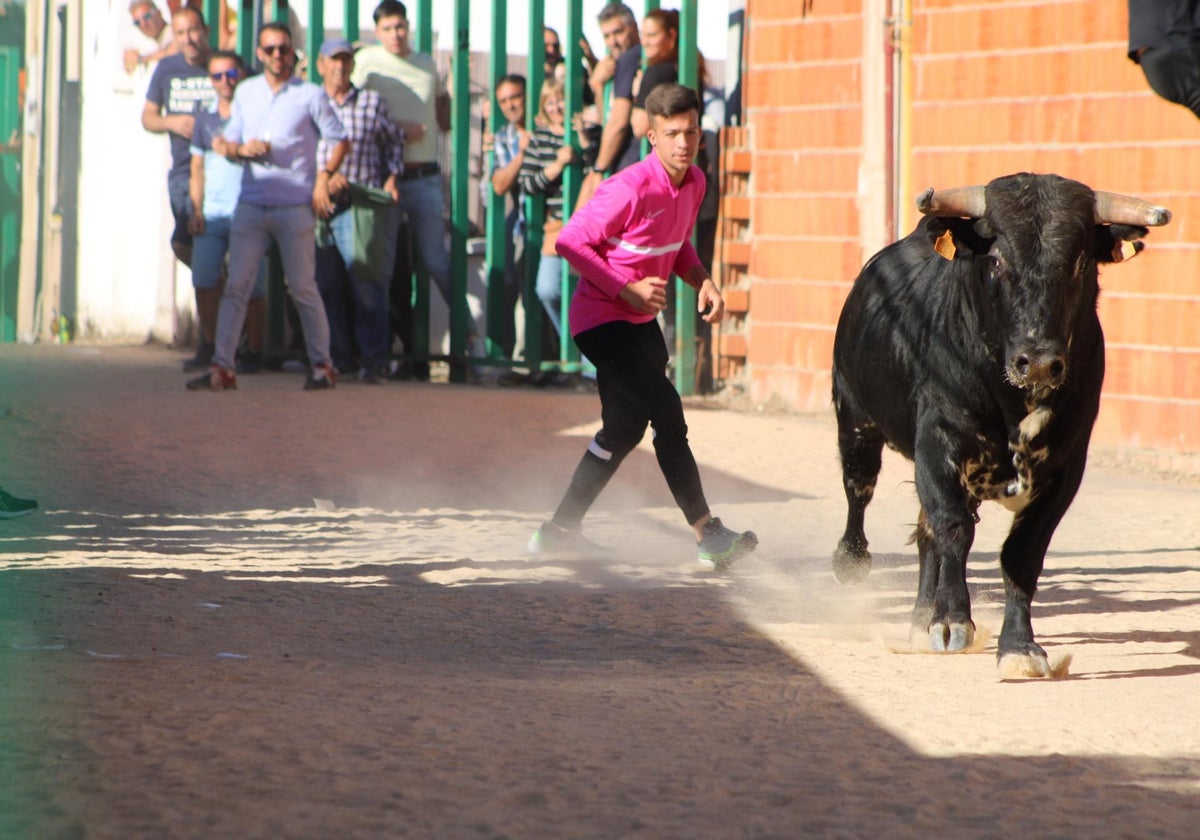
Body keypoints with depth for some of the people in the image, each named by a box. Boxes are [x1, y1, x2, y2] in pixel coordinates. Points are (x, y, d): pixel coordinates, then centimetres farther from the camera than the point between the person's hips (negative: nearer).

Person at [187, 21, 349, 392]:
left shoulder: (311, 95, 1)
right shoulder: (246, 92, 12)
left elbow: (340, 140, 6)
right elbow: (228, 142, 15)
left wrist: (324, 177, -8)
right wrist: (241, 149, -8)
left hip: (296, 206, -3)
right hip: (251, 205, 3)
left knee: (302, 287, 0)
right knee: (236, 285, -3)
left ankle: (321, 364, 10)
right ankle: (221, 367, -3)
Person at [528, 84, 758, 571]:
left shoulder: (694, 183, 2)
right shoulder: (631, 188, -23)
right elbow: (570, 241, -18)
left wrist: (702, 282, 0)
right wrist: (627, 290, -21)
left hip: (642, 321, 9)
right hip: (601, 319, -9)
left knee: (624, 429, 16)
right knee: (667, 411, -17)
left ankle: (560, 530, 28)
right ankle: (708, 535, -16)